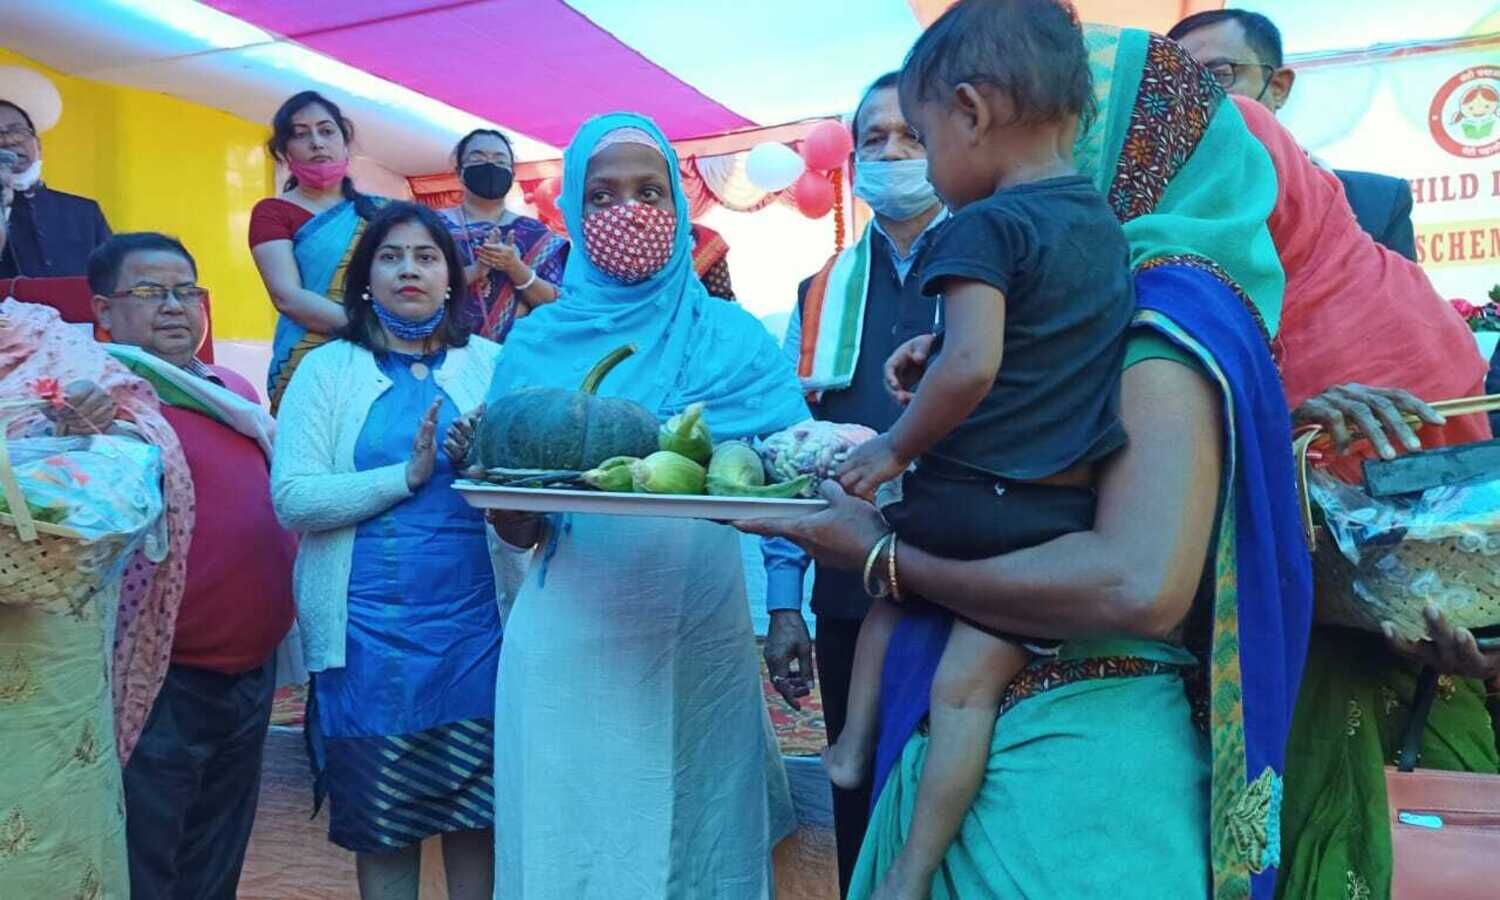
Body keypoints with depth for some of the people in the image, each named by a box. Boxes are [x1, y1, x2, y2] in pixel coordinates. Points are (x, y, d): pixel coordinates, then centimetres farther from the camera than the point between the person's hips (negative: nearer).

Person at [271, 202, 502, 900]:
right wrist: (408, 474, -15)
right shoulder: (327, 368, 3)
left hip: (476, 620, 1)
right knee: (383, 826, 11)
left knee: (477, 815, 8)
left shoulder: (491, 363, 7)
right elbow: (291, 498, -7)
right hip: (370, 628, 0)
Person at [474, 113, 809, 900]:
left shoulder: (732, 335, 3)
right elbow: (517, 529, 2)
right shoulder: (537, 342, 4)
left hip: (702, 636, 0)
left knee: (698, 836, 12)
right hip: (570, 641, 0)